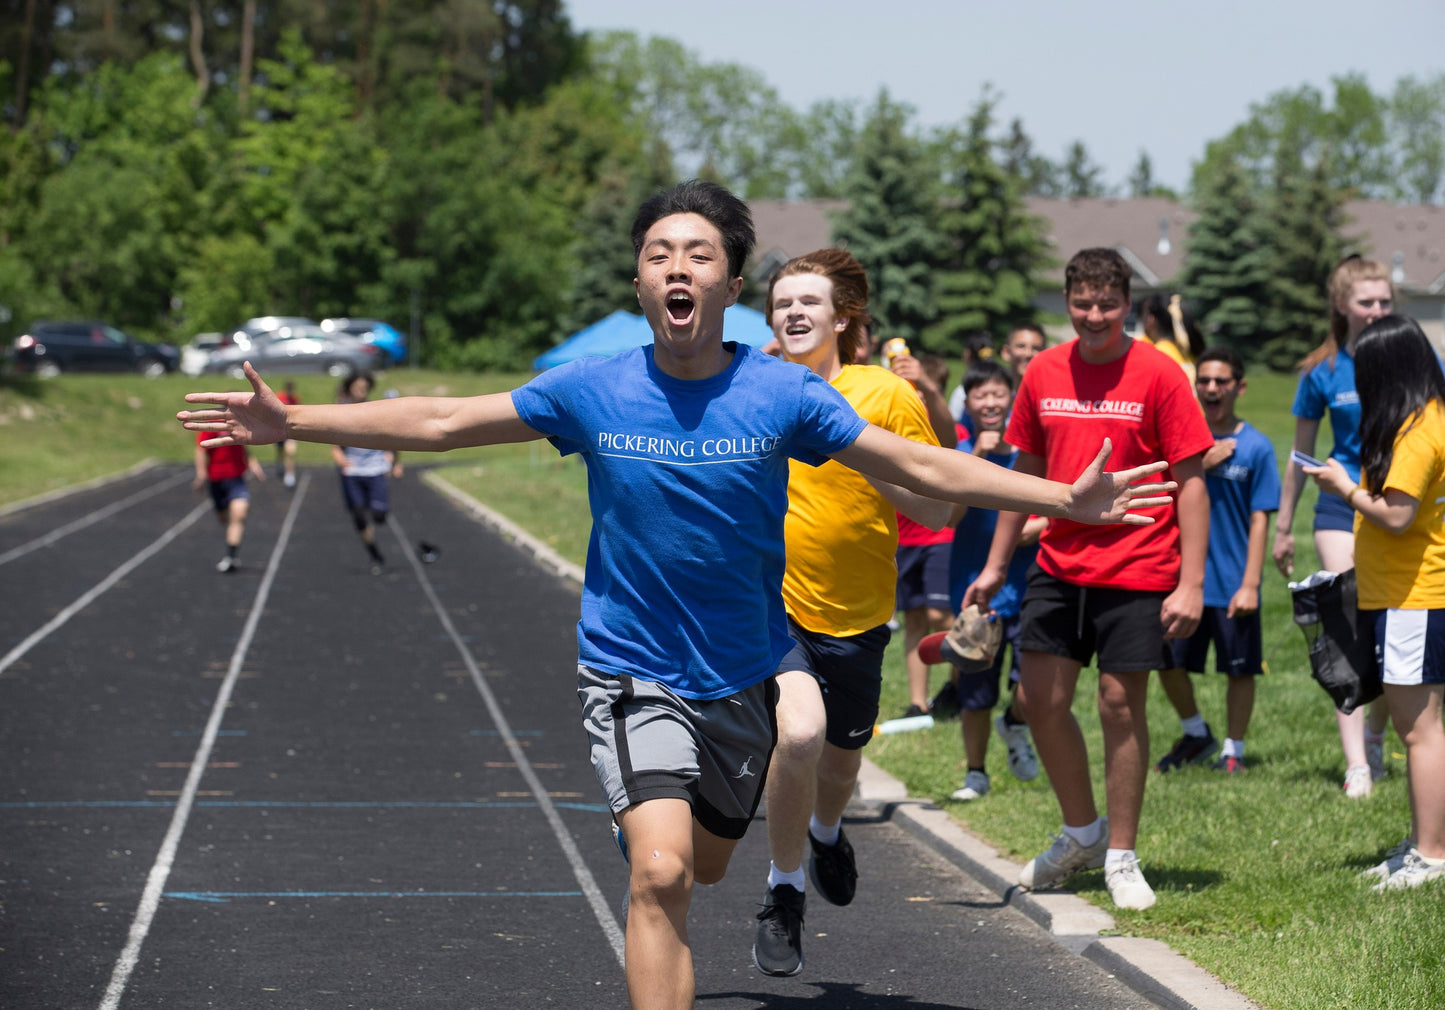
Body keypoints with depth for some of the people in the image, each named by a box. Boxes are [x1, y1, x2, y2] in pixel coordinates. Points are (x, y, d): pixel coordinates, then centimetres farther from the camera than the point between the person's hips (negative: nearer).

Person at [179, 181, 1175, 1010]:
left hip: (742, 673, 2)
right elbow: (441, 421, -2)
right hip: (632, 670, -2)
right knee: (660, 871, -20)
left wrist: (1065, 499, -14)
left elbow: (922, 465, -7)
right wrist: (291, 422, -4)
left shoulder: (781, 394, -10)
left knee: (706, 864, 19)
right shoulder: (592, 392, -9)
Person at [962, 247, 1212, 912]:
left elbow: (1190, 482, -8)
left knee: (1120, 705, -1)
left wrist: (1190, 584, -15)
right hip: (1059, 564, 5)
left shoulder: (1158, 376, -9)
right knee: (1039, 698, 4)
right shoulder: (1044, 373, 5)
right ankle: (1082, 832, 25)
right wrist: (994, 567, 15)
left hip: (1136, 571, -5)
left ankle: (1120, 857, 12)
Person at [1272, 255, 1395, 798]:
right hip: (1342, 508, -1)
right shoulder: (1322, 372, -3)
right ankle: (1356, 764, -14)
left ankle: (1374, 737, 30)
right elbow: (1301, 454, 8)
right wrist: (1283, 527, 12)